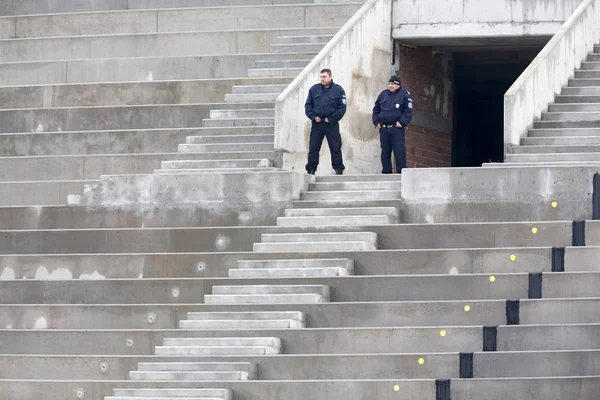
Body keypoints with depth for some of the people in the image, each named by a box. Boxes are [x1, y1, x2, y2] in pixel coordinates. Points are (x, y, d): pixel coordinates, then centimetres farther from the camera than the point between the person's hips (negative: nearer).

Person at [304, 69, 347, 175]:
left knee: (335, 148, 0)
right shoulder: (314, 89, 9)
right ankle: (311, 169, 7)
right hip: (317, 123, 2)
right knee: (313, 148, 2)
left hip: (331, 124, -2)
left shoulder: (338, 90, 0)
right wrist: (313, 117, -5)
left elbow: (342, 108, -3)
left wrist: (331, 119, -10)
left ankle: (339, 169, 7)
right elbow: (308, 105, 11)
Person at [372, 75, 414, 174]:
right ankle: (386, 171, 13)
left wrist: (402, 122, -13)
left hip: (397, 128, -5)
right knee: (385, 151, 8)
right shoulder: (383, 94, 15)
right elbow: (376, 109, 20)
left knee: (399, 151, -9)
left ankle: (401, 171, -6)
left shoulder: (404, 95, 1)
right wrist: (376, 122, 7)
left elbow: (408, 111, -3)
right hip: (383, 128, 5)